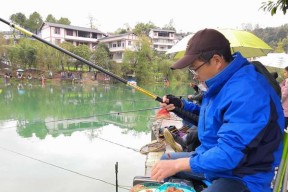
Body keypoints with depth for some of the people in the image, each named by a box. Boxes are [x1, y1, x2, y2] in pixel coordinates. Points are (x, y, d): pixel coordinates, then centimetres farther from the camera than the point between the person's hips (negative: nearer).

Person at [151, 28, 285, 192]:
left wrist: (177, 164, -30)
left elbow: (229, 153, -33)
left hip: (242, 177, -9)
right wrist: (182, 106, 3)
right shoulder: (221, 82, 2)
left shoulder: (246, 92, -29)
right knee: (166, 159, 17)